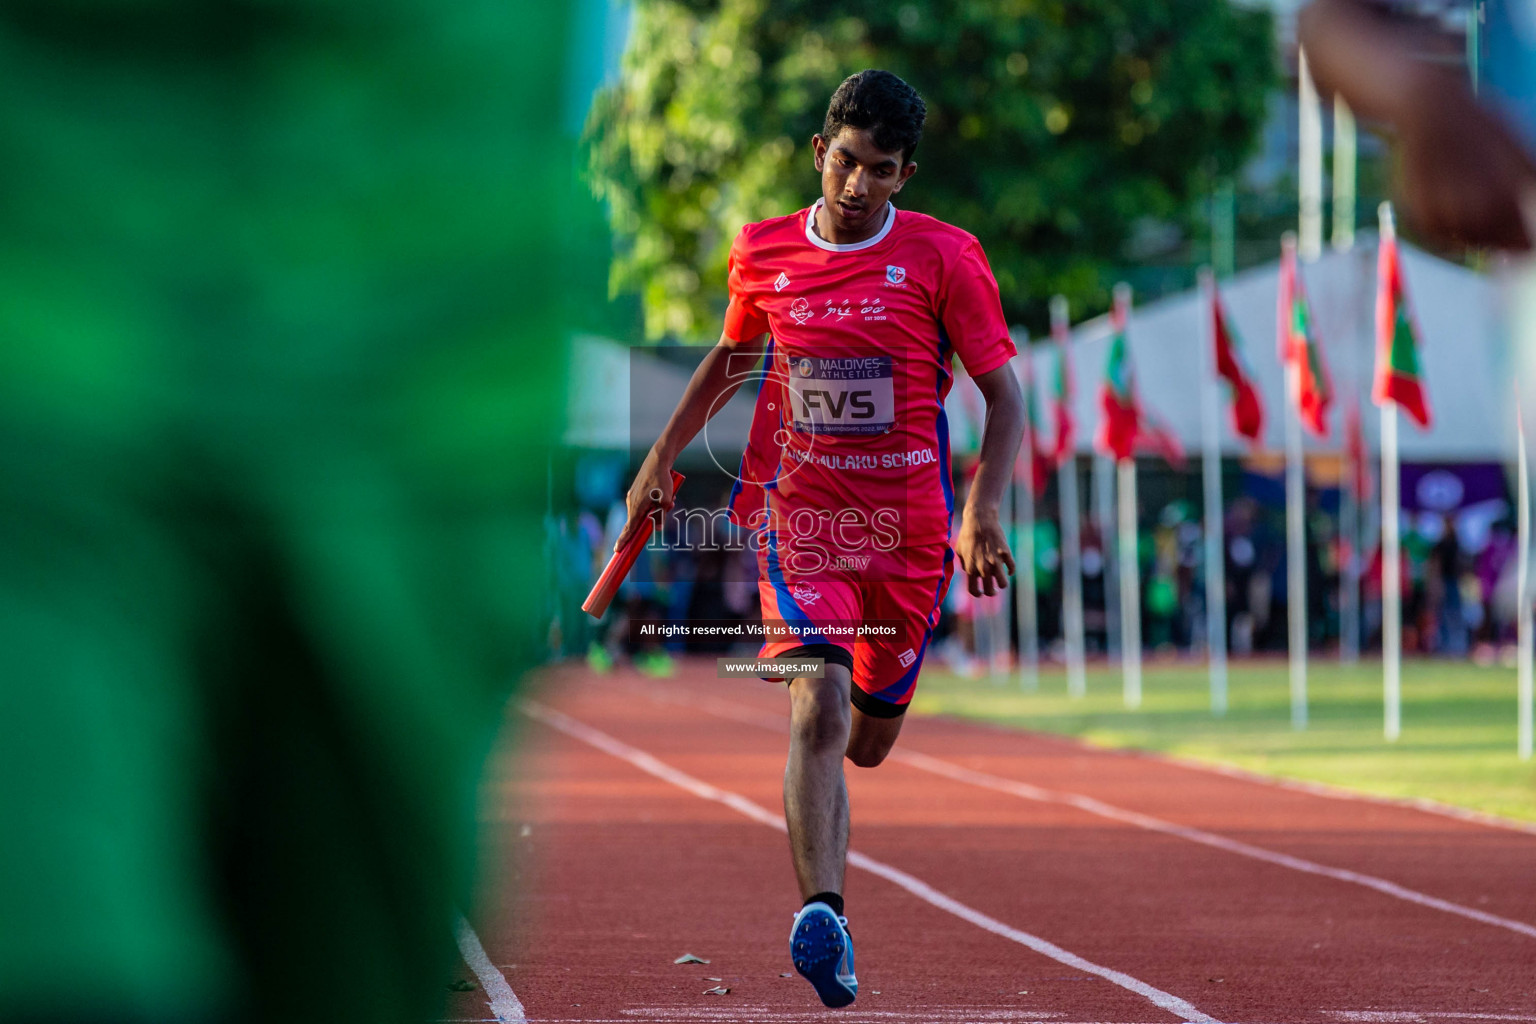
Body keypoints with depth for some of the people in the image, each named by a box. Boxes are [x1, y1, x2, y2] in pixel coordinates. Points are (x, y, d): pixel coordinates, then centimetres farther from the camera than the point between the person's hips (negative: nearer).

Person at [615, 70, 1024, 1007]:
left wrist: (982, 511, -18)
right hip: (798, 518, 0)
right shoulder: (764, 253, 3)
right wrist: (663, 457, 19)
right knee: (820, 712, -22)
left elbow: (1005, 400, -4)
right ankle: (823, 917, -26)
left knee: (866, 744, 12)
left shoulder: (944, 258, -5)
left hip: (907, 532, 0)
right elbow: (733, 357, 23)